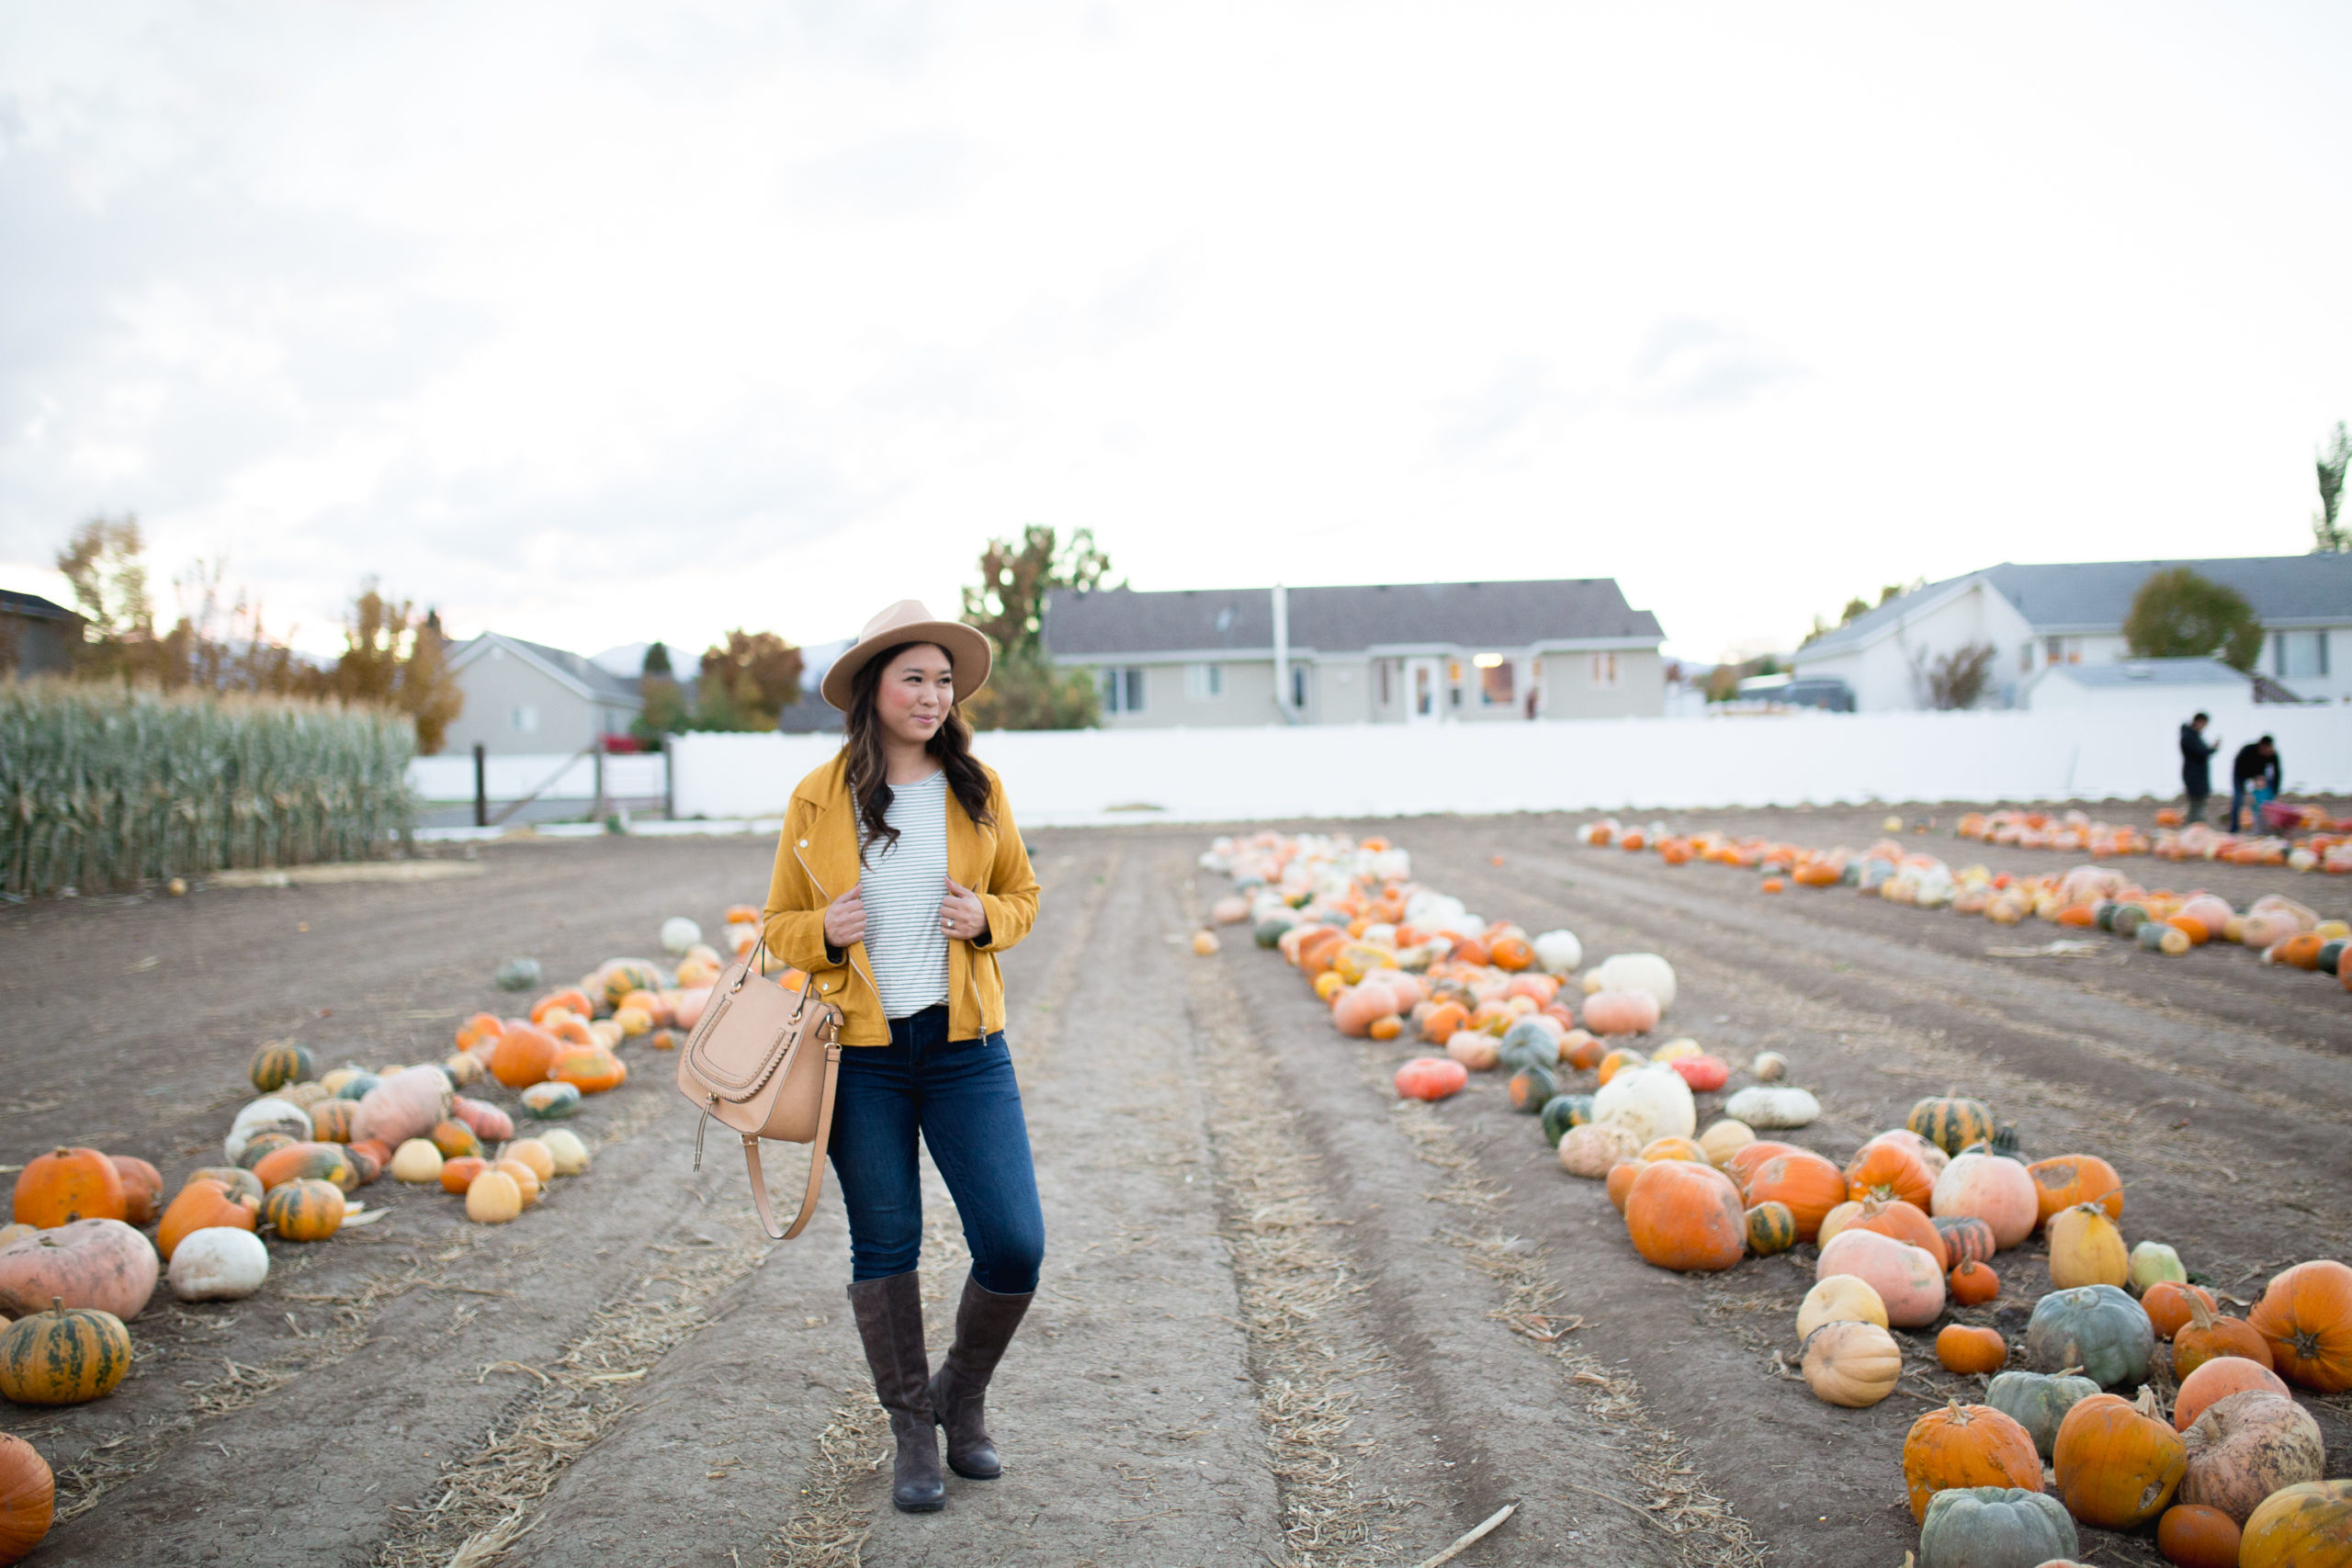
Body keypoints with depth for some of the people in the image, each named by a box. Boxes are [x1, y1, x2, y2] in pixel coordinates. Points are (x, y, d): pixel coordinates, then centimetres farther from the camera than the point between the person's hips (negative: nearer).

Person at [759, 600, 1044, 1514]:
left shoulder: (976, 789, 3)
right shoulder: (818, 799, -1)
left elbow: (1022, 894, 14)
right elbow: (779, 926, 7)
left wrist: (986, 918, -8)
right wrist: (827, 931, -15)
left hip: (965, 1048, 1)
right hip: (860, 1056, -1)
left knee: (1015, 1247, -3)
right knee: (884, 1250, 9)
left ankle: (962, 1392, 26)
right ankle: (913, 1434, 28)